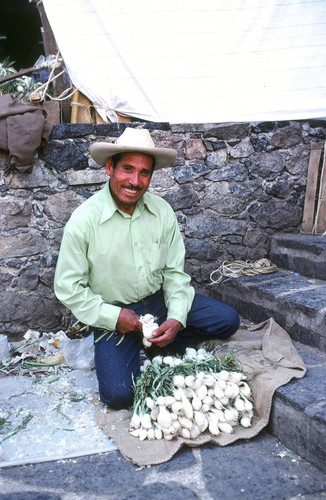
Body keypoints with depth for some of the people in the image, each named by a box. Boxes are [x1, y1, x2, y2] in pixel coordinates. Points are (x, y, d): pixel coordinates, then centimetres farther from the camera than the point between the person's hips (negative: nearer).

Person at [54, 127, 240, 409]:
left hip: (159, 299, 4)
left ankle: (154, 345, 8)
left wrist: (177, 318, -13)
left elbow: (175, 271, 0)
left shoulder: (162, 211, -6)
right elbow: (68, 287, -11)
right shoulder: (84, 220, -17)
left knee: (228, 321, -5)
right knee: (119, 394, -19)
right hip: (113, 313, -4)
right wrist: (113, 317, -17)